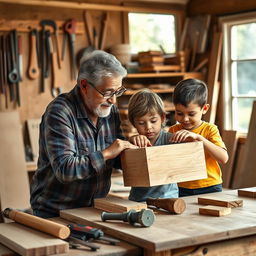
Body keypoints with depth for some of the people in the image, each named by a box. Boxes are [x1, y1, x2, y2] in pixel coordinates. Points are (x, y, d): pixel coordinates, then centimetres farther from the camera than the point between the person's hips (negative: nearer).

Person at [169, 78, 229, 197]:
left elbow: (224, 158, -14)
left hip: (210, 188, -1)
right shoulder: (173, 131, 7)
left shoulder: (209, 129, 0)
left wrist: (198, 137, -21)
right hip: (182, 189, 2)